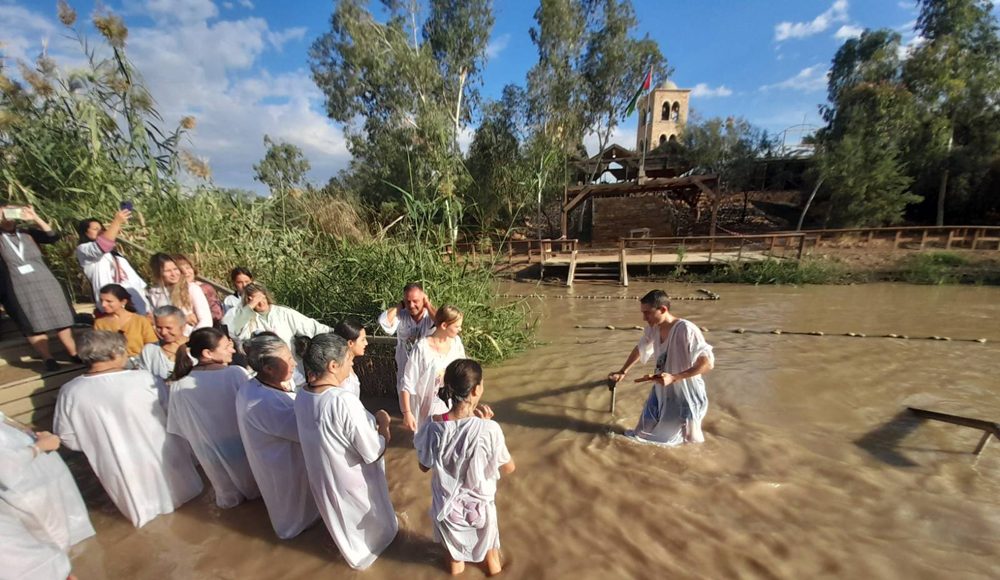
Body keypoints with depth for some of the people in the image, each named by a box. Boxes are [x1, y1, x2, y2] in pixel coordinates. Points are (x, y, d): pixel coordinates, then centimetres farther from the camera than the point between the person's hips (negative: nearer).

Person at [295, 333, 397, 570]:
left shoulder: (302, 396, -13)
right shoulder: (345, 401, -38)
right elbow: (373, 453, -29)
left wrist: (369, 422, 1)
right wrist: (384, 424, -13)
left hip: (322, 476, 6)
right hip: (353, 480, -6)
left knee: (342, 520, 35)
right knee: (372, 521, 27)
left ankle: (354, 553, 61)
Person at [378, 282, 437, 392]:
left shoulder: (431, 316, -18)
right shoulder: (401, 315, -13)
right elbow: (383, 323, -30)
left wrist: (428, 305, -27)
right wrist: (400, 305, -21)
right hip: (404, 369, 1)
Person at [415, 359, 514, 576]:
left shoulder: (433, 429, -25)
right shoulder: (488, 429, -32)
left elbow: (424, 466, -6)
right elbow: (508, 468, -15)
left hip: (446, 506, 1)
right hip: (479, 505, -1)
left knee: (454, 541, 35)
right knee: (487, 533, 34)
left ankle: (456, 562, 62)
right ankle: (492, 562, 60)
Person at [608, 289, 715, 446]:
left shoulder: (686, 329, -27)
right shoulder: (652, 328, -6)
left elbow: (708, 363, -31)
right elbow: (640, 349, 12)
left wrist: (673, 378, -38)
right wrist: (622, 372, 13)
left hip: (684, 396, -6)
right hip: (660, 393, 6)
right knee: (644, 434, 15)